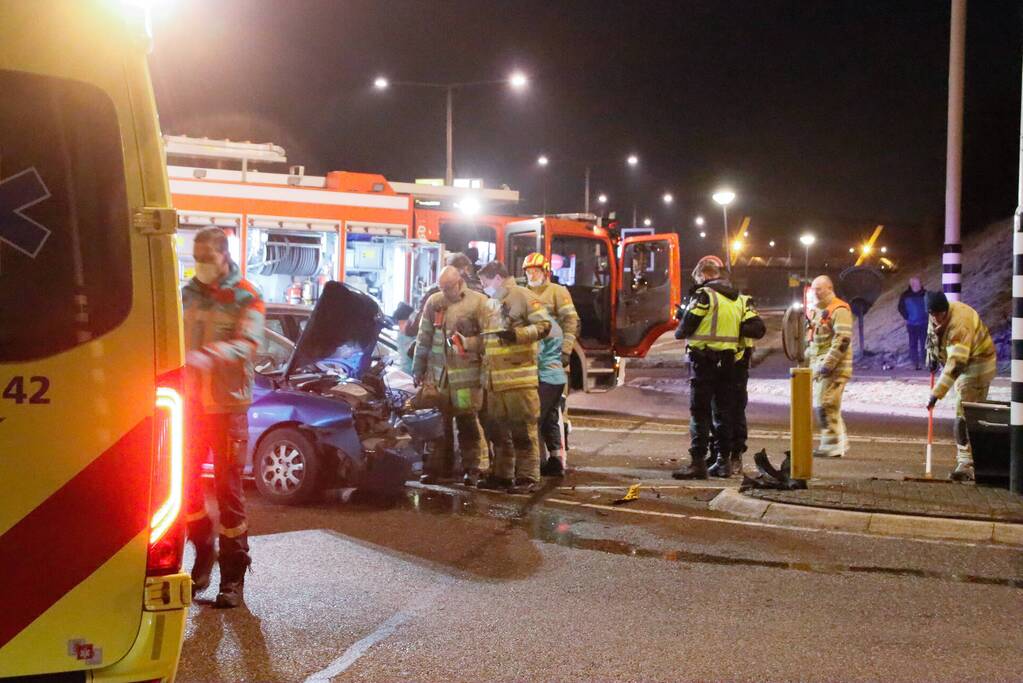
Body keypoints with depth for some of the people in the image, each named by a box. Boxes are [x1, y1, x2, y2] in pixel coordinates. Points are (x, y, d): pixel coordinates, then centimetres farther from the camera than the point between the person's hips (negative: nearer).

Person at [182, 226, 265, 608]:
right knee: (185, 481, 8)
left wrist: (206, 357, -39)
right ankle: (204, 553, 30)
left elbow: (246, 344, -22)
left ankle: (233, 575, 10)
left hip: (228, 405, -4)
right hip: (191, 403, 4)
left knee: (229, 490, 0)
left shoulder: (246, 298, -6)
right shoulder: (186, 295, 10)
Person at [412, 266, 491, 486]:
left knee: (468, 422, 1)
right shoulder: (434, 302, 10)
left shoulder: (478, 303, -2)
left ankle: (471, 468, 10)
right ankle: (437, 467, 14)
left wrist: (467, 343, -18)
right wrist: (418, 369, 16)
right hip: (437, 371, 4)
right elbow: (423, 339, 16)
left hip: (466, 374, -3)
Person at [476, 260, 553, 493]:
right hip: (494, 379, 9)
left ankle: (528, 478, -1)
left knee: (523, 430, -6)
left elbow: (544, 325, -13)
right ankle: (502, 474, 22)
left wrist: (518, 334, -22)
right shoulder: (492, 304, 21)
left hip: (518, 376, -9)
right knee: (498, 430, 13)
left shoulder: (522, 296, -6)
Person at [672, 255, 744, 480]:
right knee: (724, 409, 13)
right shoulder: (737, 299, 12)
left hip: (705, 359, -7)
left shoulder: (704, 295, -11)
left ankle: (698, 461, -8)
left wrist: (678, 333, 11)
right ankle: (724, 460, 18)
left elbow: (686, 327, -12)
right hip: (728, 360, 7)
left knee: (700, 412, -4)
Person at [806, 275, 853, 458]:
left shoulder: (839, 310, -11)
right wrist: (808, 358, 17)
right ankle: (840, 442, 23)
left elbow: (842, 340, -20)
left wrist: (827, 364, -23)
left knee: (825, 405, -12)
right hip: (819, 367, 10)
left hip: (834, 368, -10)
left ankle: (832, 446, -7)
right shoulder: (818, 311, 19)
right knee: (830, 406, 14)